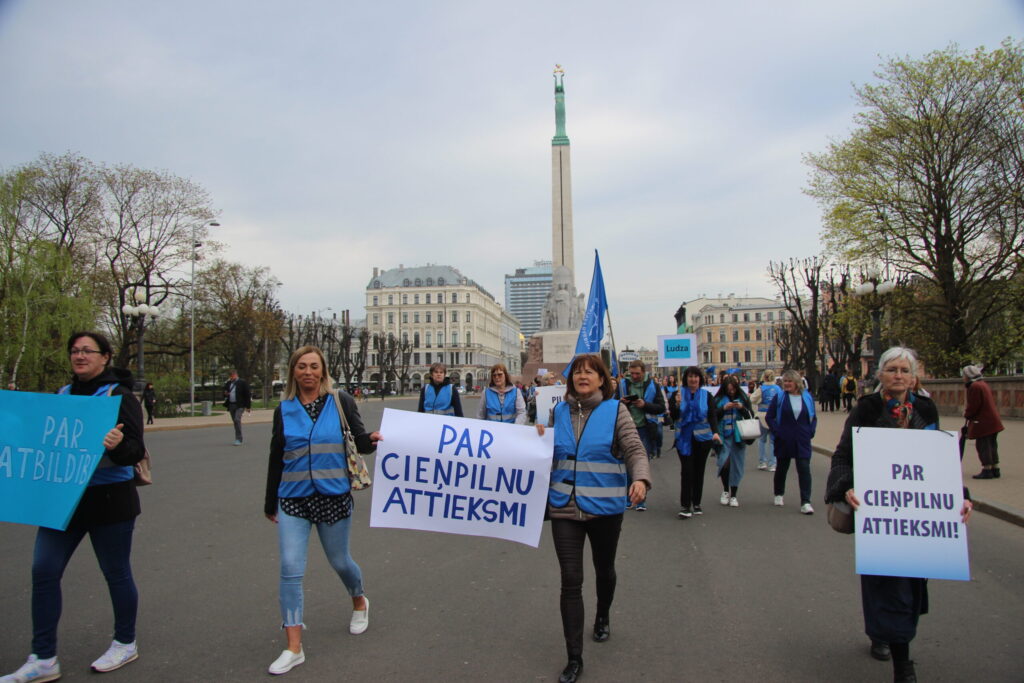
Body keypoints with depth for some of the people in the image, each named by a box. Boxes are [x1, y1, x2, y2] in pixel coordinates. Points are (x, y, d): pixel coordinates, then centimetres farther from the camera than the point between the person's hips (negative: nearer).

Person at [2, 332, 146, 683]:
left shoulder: (119, 395, -11)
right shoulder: (62, 394, 8)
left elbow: (135, 450, -18)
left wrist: (118, 445, -39)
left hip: (109, 499, -6)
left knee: (116, 573, 8)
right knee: (43, 571, 3)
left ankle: (125, 644, 27)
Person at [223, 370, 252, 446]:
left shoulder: (242, 383, -3)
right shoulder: (228, 383, 13)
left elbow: (247, 394, -4)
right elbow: (225, 392, 22)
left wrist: (248, 406, -7)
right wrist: (225, 393, -4)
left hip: (239, 405, -6)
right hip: (231, 405, 6)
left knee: (237, 420, -20)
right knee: (235, 422, 10)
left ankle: (238, 439, -17)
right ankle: (238, 439, 22)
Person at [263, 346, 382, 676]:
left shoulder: (340, 402, -2)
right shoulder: (284, 410, 4)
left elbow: (358, 440, -2)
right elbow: (276, 459, 12)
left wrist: (371, 440, -26)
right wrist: (270, 503, 18)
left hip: (334, 496, -2)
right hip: (293, 499, 2)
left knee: (339, 561, 13)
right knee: (290, 569, -5)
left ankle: (359, 603, 45)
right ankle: (294, 648, 5)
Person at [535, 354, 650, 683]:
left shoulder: (615, 410, -7)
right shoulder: (559, 411, 3)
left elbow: (635, 451, -12)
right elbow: (550, 454, 10)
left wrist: (640, 479, -31)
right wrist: (539, 438, -11)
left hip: (604, 507, -1)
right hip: (564, 508, 2)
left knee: (604, 569, 21)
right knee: (570, 581, -1)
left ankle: (603, 617, 52)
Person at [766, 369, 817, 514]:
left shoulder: (807, 397, 2)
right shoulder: (779, 397, -3)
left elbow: (813, 417, 11)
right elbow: (769, 417, -1)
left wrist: (811, 431, -1)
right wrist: (777, 431, -10)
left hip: (803, 441, 0)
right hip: (784, 440, 0)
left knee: (804, 469, -7)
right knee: (782, 468, 14)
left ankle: (805, 502, -4)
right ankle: (779, 495, 34)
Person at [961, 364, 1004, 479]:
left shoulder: (974, 387, -16)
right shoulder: (984, 384, 17)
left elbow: (973, 405, -19)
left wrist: (967, 415, -2)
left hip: (983, 422, -10)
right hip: (993, 421, 10)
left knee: (983, 445, -5)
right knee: (992, 445, 15)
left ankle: (987, 470, -3)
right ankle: (995, 469, 21)